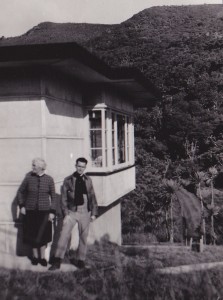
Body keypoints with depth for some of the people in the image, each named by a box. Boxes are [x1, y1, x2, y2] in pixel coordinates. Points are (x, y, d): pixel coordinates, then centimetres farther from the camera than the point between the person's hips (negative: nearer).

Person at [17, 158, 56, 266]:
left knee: (43, 235, 4)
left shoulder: (49, 179, -4)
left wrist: (52, 212, -2)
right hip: (30, 211, 1)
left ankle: (42, 257, 19)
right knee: (32, 235, 7)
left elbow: (53, 196, 2)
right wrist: (21, 205, 3)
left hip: (44, 212, -1)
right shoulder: (28, 178, -3)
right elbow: (20, 192, 11)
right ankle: (35, 256, 25)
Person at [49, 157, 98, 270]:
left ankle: (80, 260, 22)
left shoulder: (88, 180, 6)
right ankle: (57, 261, 0)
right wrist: (66, 213, -7)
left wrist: (93, 213, 7)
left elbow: (92, 197, 10)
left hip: (85, 212, 2)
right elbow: (64, 198, 1)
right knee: (64, 235, -8)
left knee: (83, 237, 8)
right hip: (72, 211, -2)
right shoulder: (68, 180, 0)